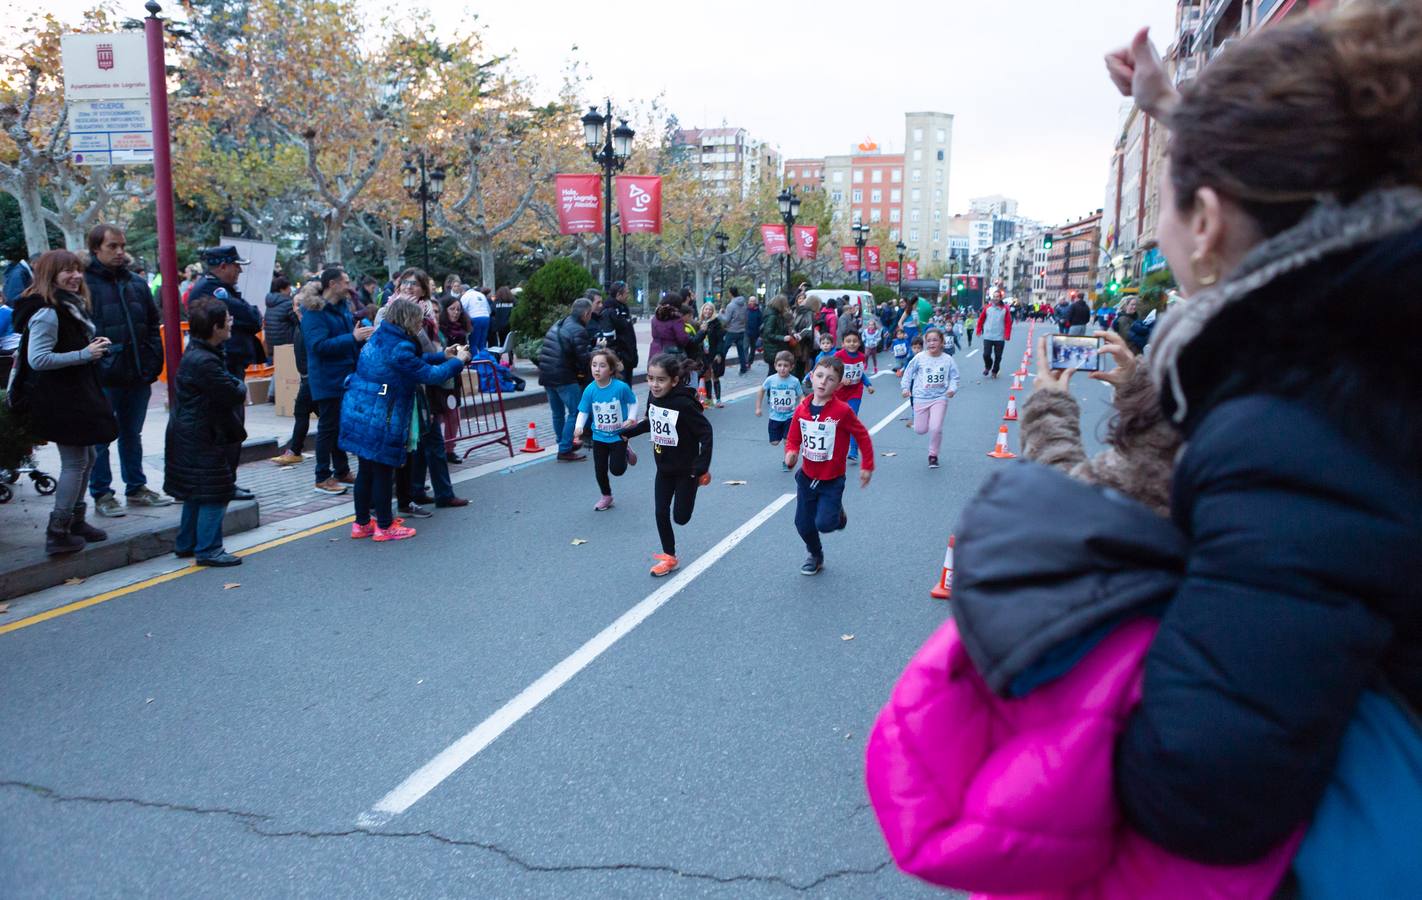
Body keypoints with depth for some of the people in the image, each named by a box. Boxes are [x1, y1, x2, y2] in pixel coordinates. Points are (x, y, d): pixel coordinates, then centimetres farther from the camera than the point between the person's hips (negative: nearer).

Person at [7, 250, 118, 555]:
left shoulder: (70, 306, 14)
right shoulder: (47, 312, -18)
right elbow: (38, 359, -24)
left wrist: (92, 347, 8)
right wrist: (85, 354, -23)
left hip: (75, 395, 10)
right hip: (58, 400, -10)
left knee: (86, 458, 17)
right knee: (75, 462, -6)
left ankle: (75, 521, 29)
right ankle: (58, 534, 1)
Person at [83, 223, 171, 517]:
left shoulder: (137, 284, 11)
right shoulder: (83, 283, -7)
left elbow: (153, 325, 16)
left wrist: (153, 363, 6)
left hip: (137, 376, 6)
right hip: (103, 379, -6)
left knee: (132, 435, 17)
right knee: (100, 438, 5)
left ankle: (136, 488, 28)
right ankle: (101, 495, 14)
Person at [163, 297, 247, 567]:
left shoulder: (198, 352, 10)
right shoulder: (203, 361, -24)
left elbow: (226, 382, 15)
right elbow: (232, 394, -21)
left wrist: (236, 386, -4)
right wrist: (241, 387, -2)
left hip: (193, 435, 11)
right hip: (203, 436, -11)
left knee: (197, 493, 19)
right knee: (214, 493, -4)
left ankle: (186, 544, 29)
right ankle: (208, 550, 2)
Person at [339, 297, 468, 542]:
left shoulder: (379, 338, 11)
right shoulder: (400, 348, -18)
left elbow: (415, 362, 20)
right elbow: (429, 375, -14)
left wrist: (443, 357, 18)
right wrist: (458, 361, -1)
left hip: (358, 414, 9)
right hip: (379, 420, -9)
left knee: (366, 470, 16)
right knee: (383, 472, 3)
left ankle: (362, 523, 25)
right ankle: (384, 526, 14)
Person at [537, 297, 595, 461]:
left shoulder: (557, 324, 16)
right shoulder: (578, 331, -12)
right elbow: (584, 359, -16)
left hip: (546, 374, 9)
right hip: (564, 377, -9)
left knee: (558, 413, 19)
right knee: (576, 411, -2)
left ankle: (564, 445, 29)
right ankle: (565, 450, -5)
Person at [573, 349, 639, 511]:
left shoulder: (621, 387, -21)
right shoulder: (589, 390, -14)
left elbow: (633, 402, -4)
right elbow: (583, 411, -6)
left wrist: (631, 418, -18)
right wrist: (579, 426, -23)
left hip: (618, 435, -3)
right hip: (599, 436, 3)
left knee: (617, 469, -3)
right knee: (600, 470, 11)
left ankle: (625, 453, 31)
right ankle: (606, 497, 36)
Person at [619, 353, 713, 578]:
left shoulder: (684, 404, -28)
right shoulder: (654, 397, -6)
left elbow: (705, 432, -24)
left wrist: (702, 467, -25)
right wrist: (627, 433, 14)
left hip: (686, 470, -6)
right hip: (664, 468, 6)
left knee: (680, 517, 4)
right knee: (661, 513, 6)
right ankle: (669, 557, 21)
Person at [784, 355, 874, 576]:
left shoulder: (842, 411, -19)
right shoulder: (802, 408, -7)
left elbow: (863, 436, -7)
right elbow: (793, 439, 4)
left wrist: (867, 467, -2)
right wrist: (790, 454, -18)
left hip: (832, 480, -4)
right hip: (807, 477, 4)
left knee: (824, 524, -15)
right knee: (803, 524, 9)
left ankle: (838, 513, 22)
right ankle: (815, 556, 38)